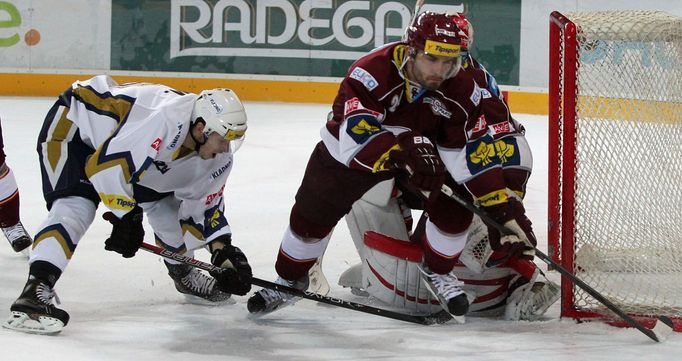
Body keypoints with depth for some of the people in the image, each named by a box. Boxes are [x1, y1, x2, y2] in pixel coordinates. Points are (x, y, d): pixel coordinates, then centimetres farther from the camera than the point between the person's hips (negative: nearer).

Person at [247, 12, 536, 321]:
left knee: (455, 207, -16)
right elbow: (355, 137, -45)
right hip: (349, 149, -2)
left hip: (424, 152, 2)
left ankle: (437, 271, 11)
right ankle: (289, 280, 26)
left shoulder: (460, 89, -25)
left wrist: (504, 206, -27)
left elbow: (474, 151, -21)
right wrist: (403, 153, -59)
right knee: (312, 213, 1)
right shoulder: (371, 73, -38)